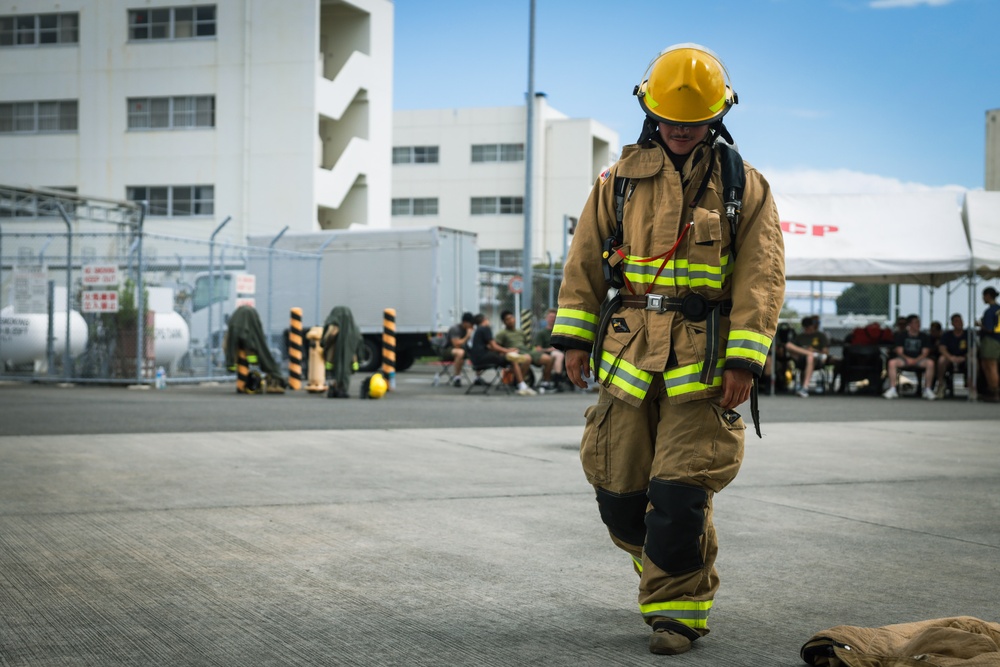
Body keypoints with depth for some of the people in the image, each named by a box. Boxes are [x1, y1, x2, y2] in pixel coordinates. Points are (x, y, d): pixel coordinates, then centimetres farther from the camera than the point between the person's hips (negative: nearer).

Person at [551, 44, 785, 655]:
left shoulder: (744, 186, 2)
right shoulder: (621, 180, 9)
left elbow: (762, 279, -2)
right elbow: (585, 262, 13)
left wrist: (744, 363, -11)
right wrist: (575, 338, 7)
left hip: (704, 361, -3)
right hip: (628, 353, 3)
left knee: (680, 491, -10)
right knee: (620, 489, 5)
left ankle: (681, 608, 5)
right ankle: (683, 569, 32)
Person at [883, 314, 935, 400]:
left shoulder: (924, 337, 6)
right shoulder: (901, 336, 5)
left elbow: (925, 353, -2)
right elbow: (899, 352, -2)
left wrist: (916, 360, -21)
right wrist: (907, 359, -23)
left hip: (919, 359, 0)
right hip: (904, 359, 0)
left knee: (930, 363, -32)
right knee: (892, 362, -31)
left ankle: (927, 390, -25)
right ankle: (892, 389, -30)